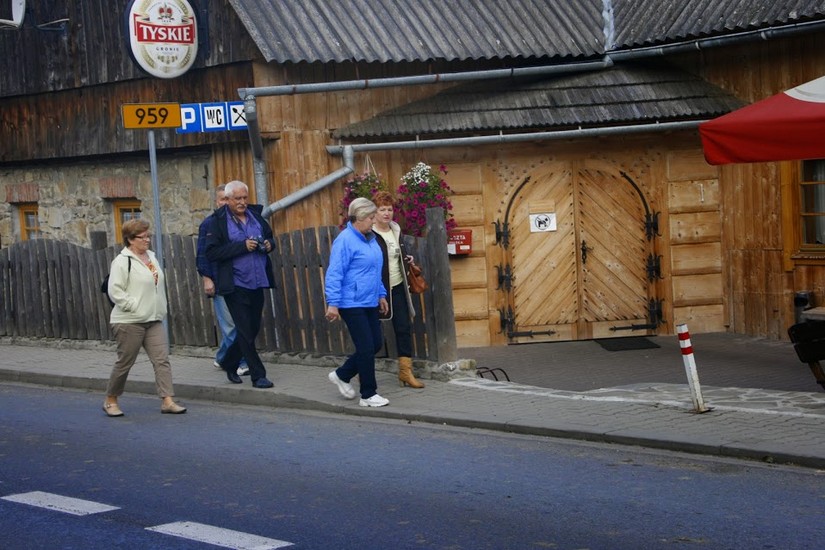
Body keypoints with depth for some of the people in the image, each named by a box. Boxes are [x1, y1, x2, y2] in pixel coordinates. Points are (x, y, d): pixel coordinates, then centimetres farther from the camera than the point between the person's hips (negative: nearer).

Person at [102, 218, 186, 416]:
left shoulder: (151, 257, 14)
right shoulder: (122, 261, -11)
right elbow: (115, 291, -18)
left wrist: (160, 309, 16)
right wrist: (134, 306, -17)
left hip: (153, 320, 7)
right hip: (129, 322, -7)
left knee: (162, 359, -3)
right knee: (125, 362, 2)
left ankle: (167, 400, -5)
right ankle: (110, 400, 19)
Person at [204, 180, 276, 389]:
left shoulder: (255, 215, 8)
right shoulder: (217, 222, -8)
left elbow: (269, 236, 23)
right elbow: (211, 253, -16)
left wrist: (268, 244, -2)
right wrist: (242, 246, -22)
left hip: (257, 283, 6)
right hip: (235, 285, -6)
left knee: (252, 329, 14)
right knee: (246, 332, -4)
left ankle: (229, 364, 33)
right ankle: (258, 375, 3)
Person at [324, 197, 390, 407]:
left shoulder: (370, 238, 12)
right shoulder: (345, 240, -15)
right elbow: (334, 274, -18)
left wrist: (381, 295, 24)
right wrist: (333, 303, -21)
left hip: (370, 303, 9)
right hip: (352, 304, -9)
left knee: (376, 344, 10)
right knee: (366, 348, -6)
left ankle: (341, 375, 27)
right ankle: (368, 395, 4)